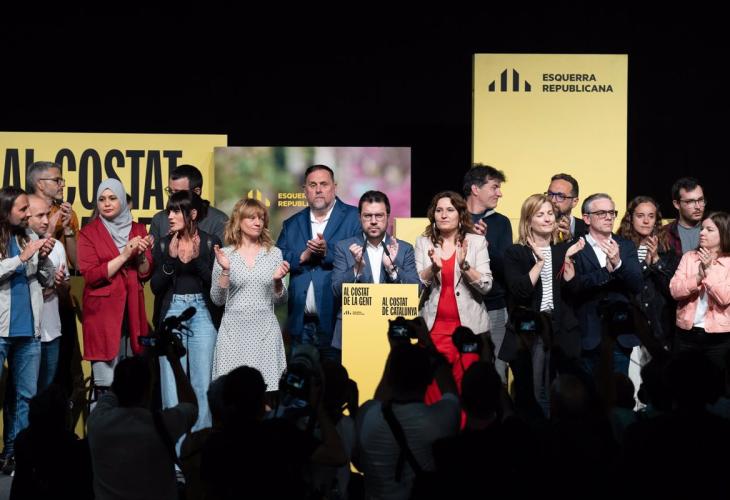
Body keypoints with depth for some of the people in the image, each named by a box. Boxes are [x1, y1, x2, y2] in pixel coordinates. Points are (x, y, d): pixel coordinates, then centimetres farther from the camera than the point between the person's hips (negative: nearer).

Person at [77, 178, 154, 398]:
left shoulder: (138, 230, 11)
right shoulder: (89, 232, -1)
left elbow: (145, 274, 8)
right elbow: (91, 275, -11)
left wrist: (141, 255, -12)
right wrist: (124, 255, -17)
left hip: (131, 311, 4)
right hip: (102, 311, -4)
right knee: (106, 383, -8)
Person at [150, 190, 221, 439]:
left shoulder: (211, 242, 2)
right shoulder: (163, 244, 6)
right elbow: (155, 286, 1)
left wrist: (195, 260, -15)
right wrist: (171, 260, -12)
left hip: (202, 311, -1)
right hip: (171, 312, 1)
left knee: (202, 381, 0)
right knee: (172, 381, -1)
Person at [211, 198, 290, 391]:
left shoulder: (274, 253, 7)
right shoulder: (225, 254, 3)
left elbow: (280, 300, 9)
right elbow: (217, 300, 0)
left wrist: (278, 280, -10)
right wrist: (225, 270, -12)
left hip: (265, 330, 1)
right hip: (234, 330, -1)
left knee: (267, 386, -4)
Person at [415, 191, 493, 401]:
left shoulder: (476, 242, 4)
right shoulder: (423, 242, 8)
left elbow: (486, 286, -3)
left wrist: (464, 265, -19)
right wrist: (433, 268, -18)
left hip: (468, 327, -1)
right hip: (433, 328, 1)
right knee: (434, 389, -3)